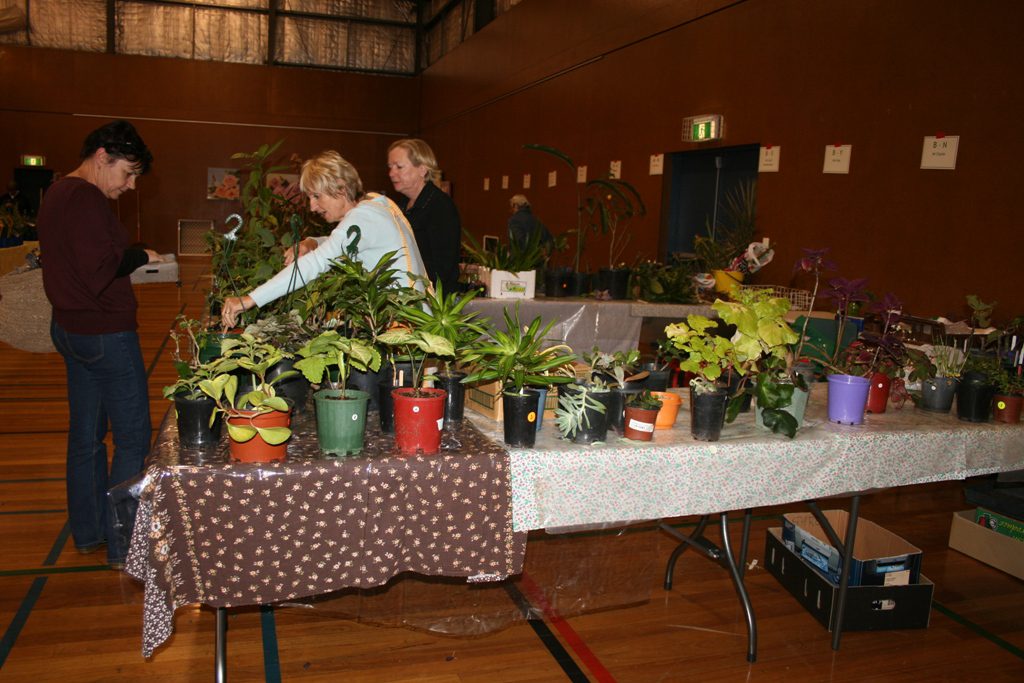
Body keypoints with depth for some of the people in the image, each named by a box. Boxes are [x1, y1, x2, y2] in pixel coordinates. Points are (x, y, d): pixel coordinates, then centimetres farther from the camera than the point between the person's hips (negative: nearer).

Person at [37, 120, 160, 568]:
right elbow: (99, 274, -25)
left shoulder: (57, 194, 14)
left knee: (86, 434, 17)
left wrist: (129, 261, 6)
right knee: (132, 438, -1)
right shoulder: (85, 199, -19)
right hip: (105, 333, -10)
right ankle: (122, 545, 7)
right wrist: (139, 257, -9)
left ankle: (87, 532, 29)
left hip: (69, 327, 10)